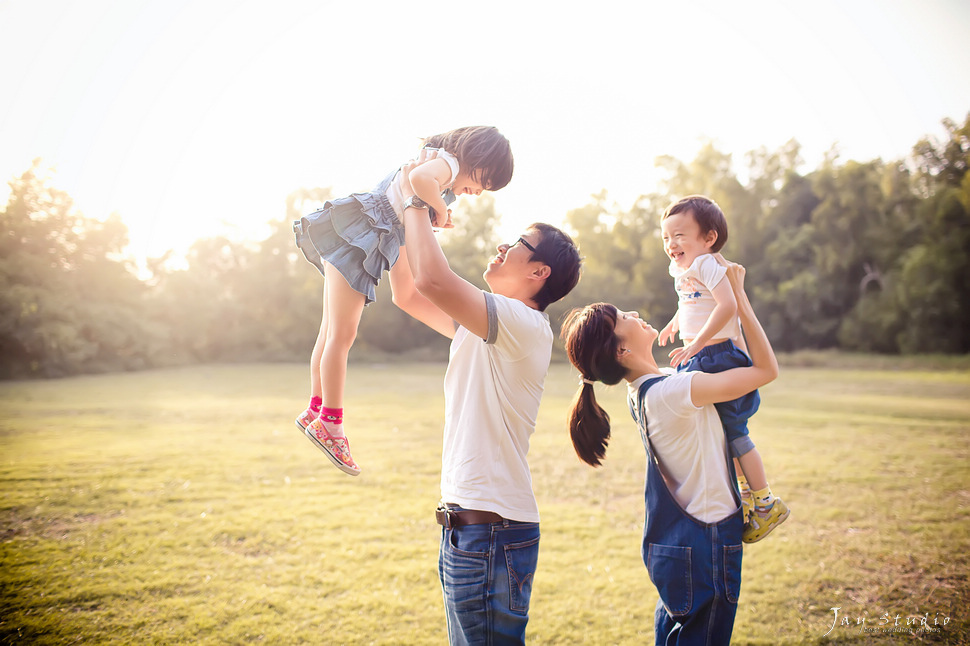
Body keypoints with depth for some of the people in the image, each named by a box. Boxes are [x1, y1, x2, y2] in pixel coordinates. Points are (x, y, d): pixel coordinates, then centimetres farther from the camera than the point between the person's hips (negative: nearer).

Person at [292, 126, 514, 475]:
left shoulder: (441, 166, 18)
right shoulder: (447, 162, -12)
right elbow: (419, 178, -37)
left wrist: (437, 218, 5)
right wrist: (440, 209, -19)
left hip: (361, 245, 10)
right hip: (354, 236, -10)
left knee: (331, 332, 13)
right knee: (342, 335, -8)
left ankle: (316, 409, 21)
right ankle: (329, 421, -4)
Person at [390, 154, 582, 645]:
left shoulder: (525, 324, -15)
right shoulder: (482, 327, 14)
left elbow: (432, 278, -27)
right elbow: (408, 295, 21)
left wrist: (414, 200, -13)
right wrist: (400, 217, 17)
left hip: (491, 529, -10)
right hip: (468, 524, 10)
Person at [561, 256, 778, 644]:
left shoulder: (643, 389, 4)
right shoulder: (671, 390, -25)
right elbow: (766, 369, -18)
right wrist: (739, 295, -13)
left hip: (672, 541, 9)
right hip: (703, 544, -9)